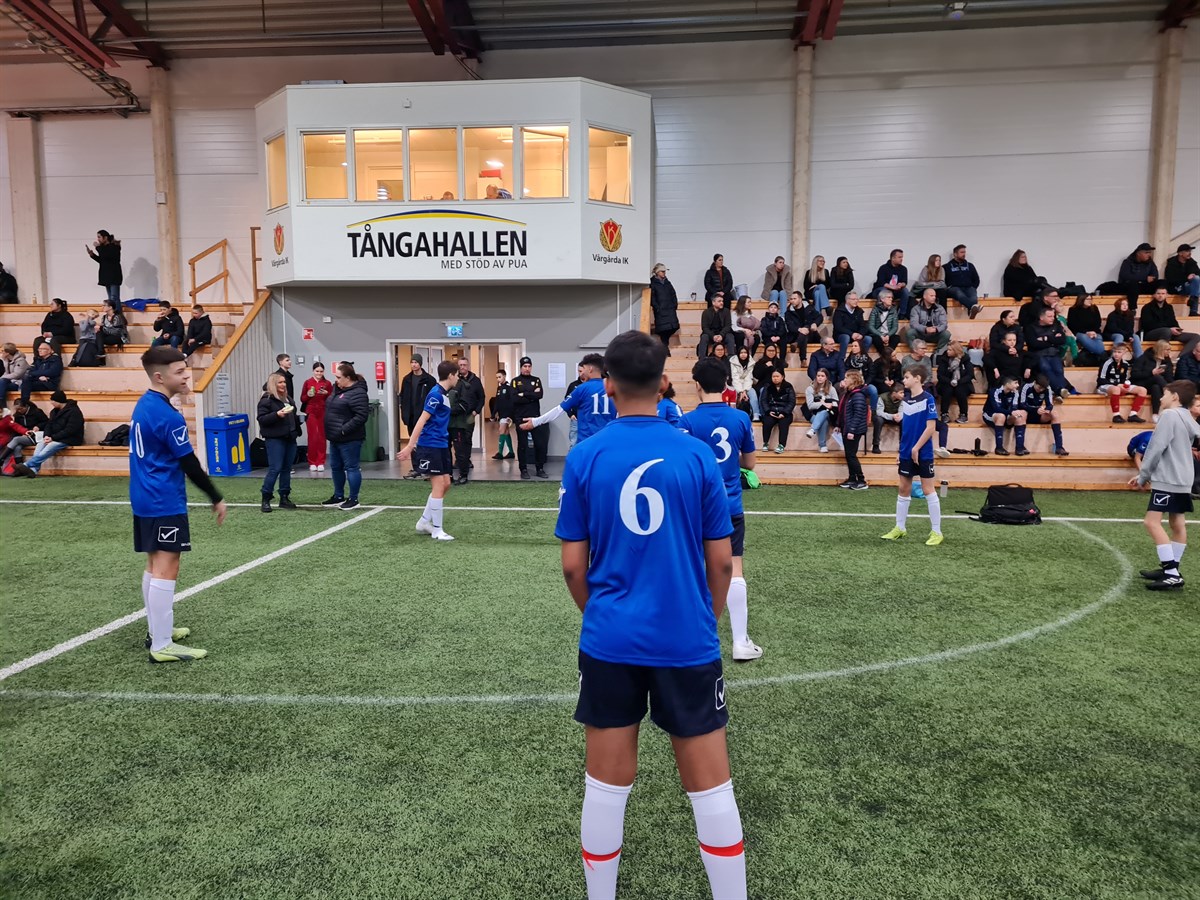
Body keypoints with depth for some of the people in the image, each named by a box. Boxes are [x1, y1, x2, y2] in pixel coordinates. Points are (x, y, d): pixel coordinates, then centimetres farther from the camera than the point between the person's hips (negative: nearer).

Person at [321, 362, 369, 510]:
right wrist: (329, 431, 13)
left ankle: (353, 499, 7)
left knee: (351, 468, -2)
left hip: (349, 439, -10)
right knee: (335, 467, 17)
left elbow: (361, 416, -24)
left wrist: (344, 430, -23)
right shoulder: (338, 389, 12)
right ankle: (338, 496, 30)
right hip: (335, 438, 10)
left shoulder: (357, 393, -18)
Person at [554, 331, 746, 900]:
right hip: (688, 641, 0)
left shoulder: (584, 458, -6)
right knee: (710, 785, 12)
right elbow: (722, 561, -2)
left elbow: (573, 565, -2)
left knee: (607, 785, 15)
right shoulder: (697, 454, -6)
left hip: (609, 642, 1)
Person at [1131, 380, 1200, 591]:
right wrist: (1147, 474, 21)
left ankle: (1172, 575, -16)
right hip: (1183, 480, 10)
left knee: (1152, 522, -13)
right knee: (1178, 524, 12)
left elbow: (1157, 447, -15)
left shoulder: (1170, 415, -11)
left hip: (1167, 479, -10)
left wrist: (1143, 475, -5)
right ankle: (1171, 570, 20)